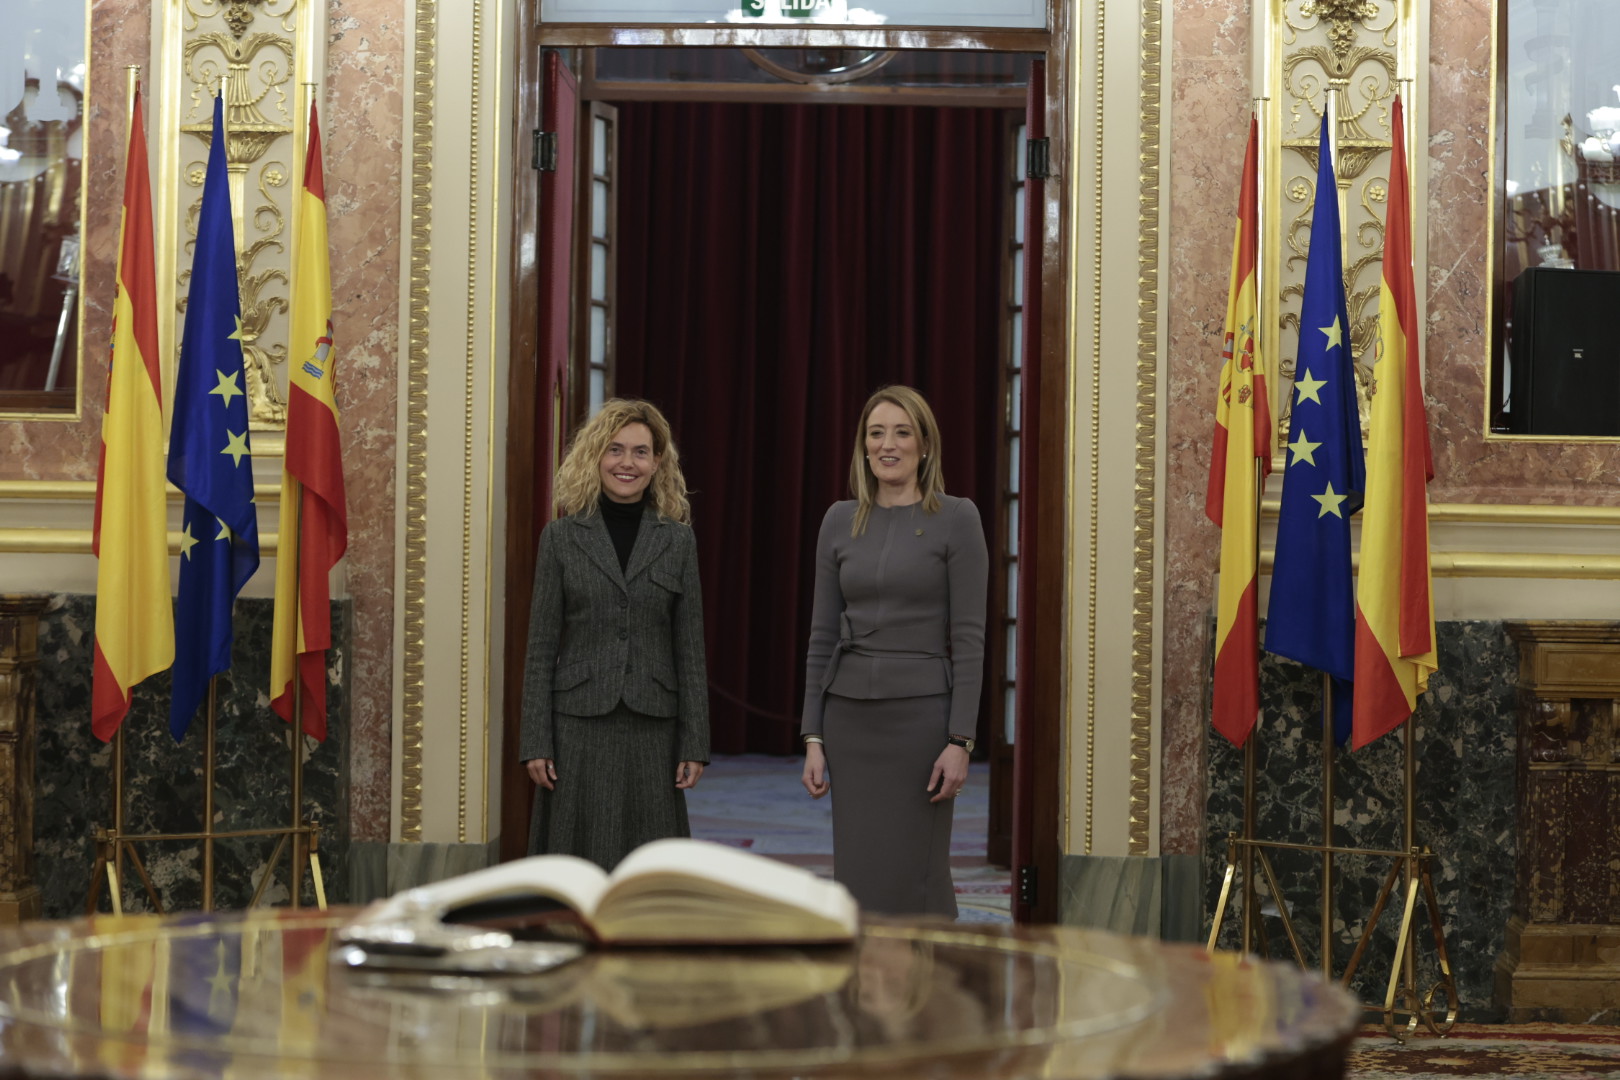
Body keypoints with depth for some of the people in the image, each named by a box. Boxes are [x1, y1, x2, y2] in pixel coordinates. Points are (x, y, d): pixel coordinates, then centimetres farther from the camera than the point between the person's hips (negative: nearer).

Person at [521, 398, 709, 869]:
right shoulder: (562, 537, 3)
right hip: (579, 725, -1)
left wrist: (694, 744, 1)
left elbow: (690, 650, 6)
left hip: (652, 728, 1)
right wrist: (535, 742, -4)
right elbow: (541, 648, 2)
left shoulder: (678, 541, 6)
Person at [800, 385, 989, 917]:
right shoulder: (840, 521, 9)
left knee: (913, 878, -3)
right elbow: (823, 635, 10)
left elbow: (968, 638, -7)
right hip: (850, 715, 4)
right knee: (858, 876, 6)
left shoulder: (956, 519, -4)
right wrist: (813, 737, 5)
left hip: (920, 714, -4)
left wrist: (960, 740, -13)